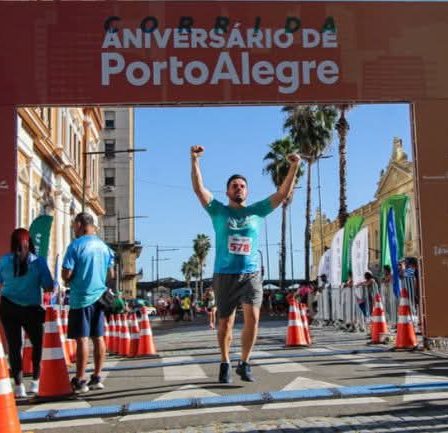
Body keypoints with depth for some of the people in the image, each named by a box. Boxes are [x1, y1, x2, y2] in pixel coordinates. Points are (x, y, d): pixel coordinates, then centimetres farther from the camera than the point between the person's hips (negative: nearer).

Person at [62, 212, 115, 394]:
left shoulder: (76, 245, -11)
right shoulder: (104, 246, 8)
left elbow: (66, 274, -13)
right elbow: (111, 274, 14)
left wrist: (69, 281, 8)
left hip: (81, 298, -6)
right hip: (99, 297, 6)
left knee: (82, 339, -4)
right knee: (98, 337, 9)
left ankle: (79, 381, 0)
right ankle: (96, 378, 15)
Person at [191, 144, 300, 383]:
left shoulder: (257, 211, 8)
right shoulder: (218, 211, 4)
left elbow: (283, 193, 3)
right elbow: (199, 188, -7)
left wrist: (294, 167, -7)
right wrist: (195, 160, -18)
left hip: (251, 274, 1)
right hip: (224, 275, -1)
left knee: (252, 317, -14)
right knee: (225, 322, 8)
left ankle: (244, 364, 3)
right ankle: (225, 364, 28)